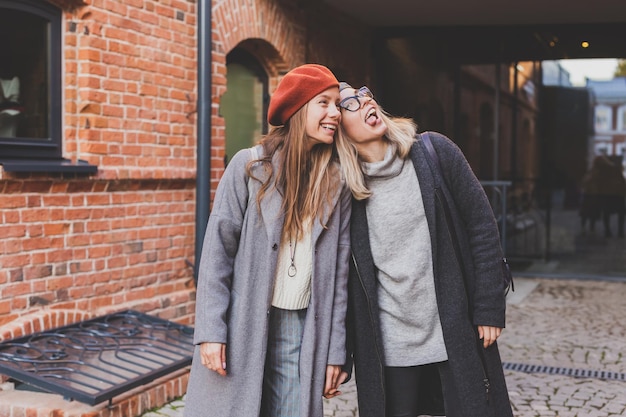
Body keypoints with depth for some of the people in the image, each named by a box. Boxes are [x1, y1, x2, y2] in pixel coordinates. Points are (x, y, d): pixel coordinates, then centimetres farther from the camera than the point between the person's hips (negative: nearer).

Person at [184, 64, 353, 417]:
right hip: (242, 325, -2)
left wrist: (336, 349, 4)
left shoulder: (337, 184, 5)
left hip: (300, 330, 2)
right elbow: (218, 250, -5)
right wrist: (211, 331, -11)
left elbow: (339, 271, 6)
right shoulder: (250, 166, -3)